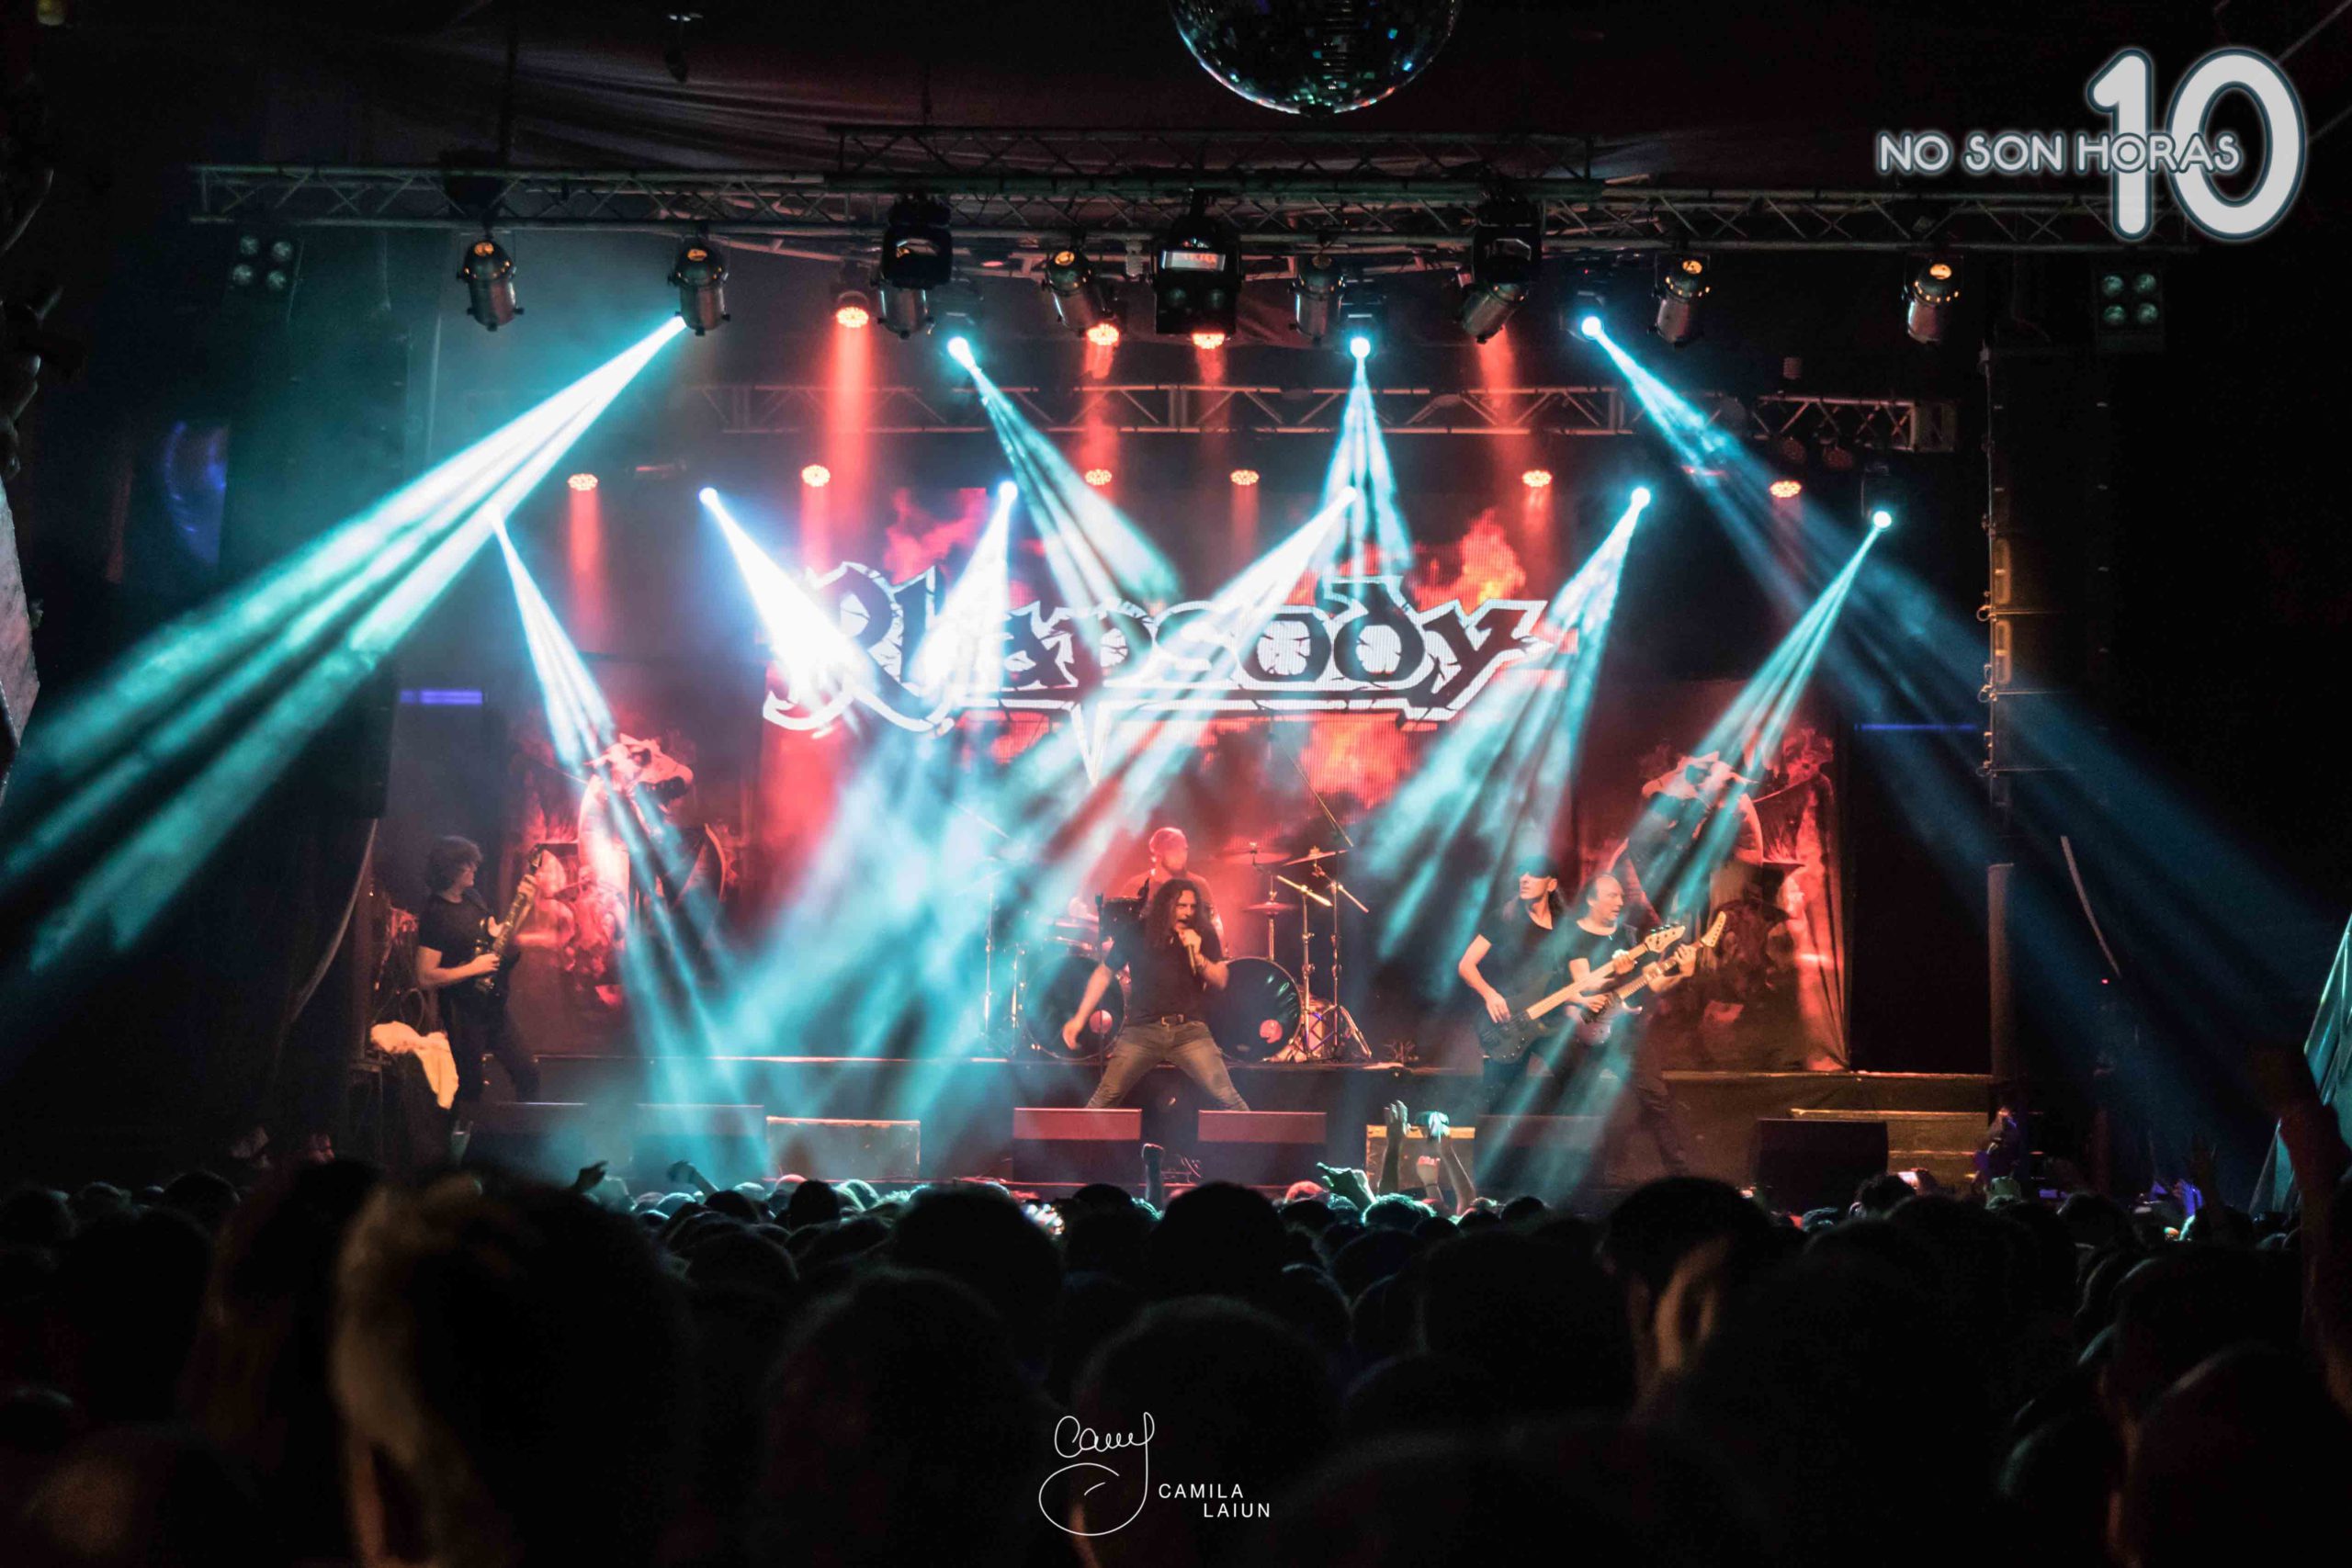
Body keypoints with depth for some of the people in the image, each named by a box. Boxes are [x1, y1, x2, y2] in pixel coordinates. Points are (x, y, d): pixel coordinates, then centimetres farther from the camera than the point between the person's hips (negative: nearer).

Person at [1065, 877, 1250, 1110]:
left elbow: (1220, 981, 3)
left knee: (1227, 1097, -10)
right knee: (1105, 1098, -7)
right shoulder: (1135, 934, 0)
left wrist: (1197, 955, -16)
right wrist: (1079, 1019, 7)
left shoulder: (1204, 935, 3)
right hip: (1141, 1030, 0)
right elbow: (1104, 973, 10)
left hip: (1190, 1031, 0)